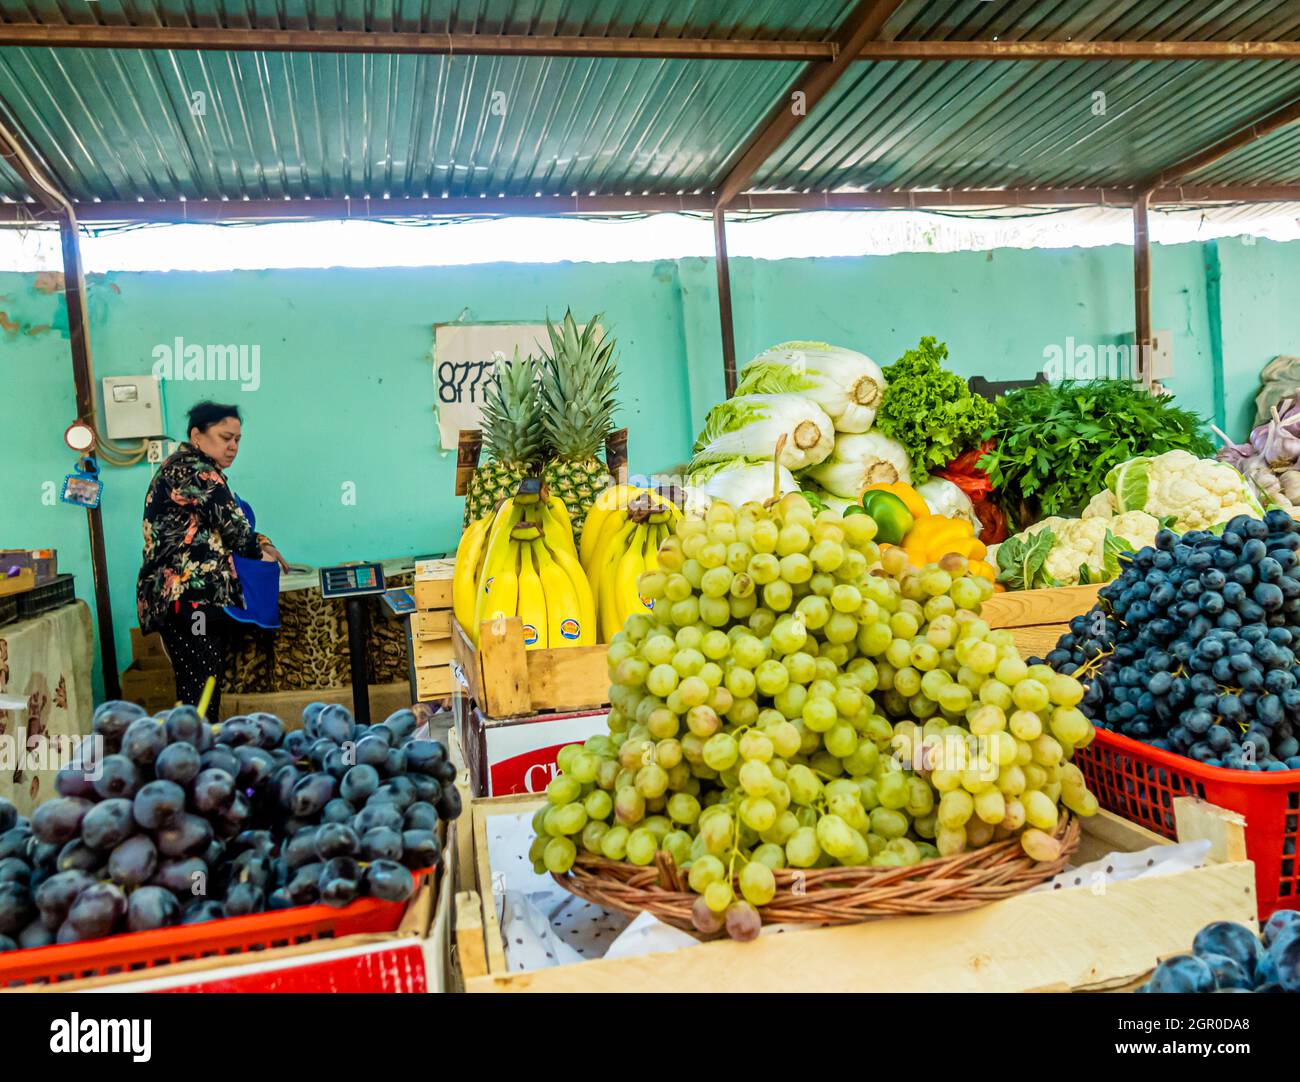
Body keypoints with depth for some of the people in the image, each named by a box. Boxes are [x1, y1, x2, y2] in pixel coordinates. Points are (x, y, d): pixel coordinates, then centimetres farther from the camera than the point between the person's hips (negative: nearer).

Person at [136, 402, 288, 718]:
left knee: (204, 686, 12)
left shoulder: (181, 468, 23)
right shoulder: (196, 471, -9)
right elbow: (232, 527, -9)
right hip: (190, 599, -11)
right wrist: (259, 549, 10)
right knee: (201, 692, -12)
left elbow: (209, 529, 25)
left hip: (181, 598, 11)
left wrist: (261, 544, 15)